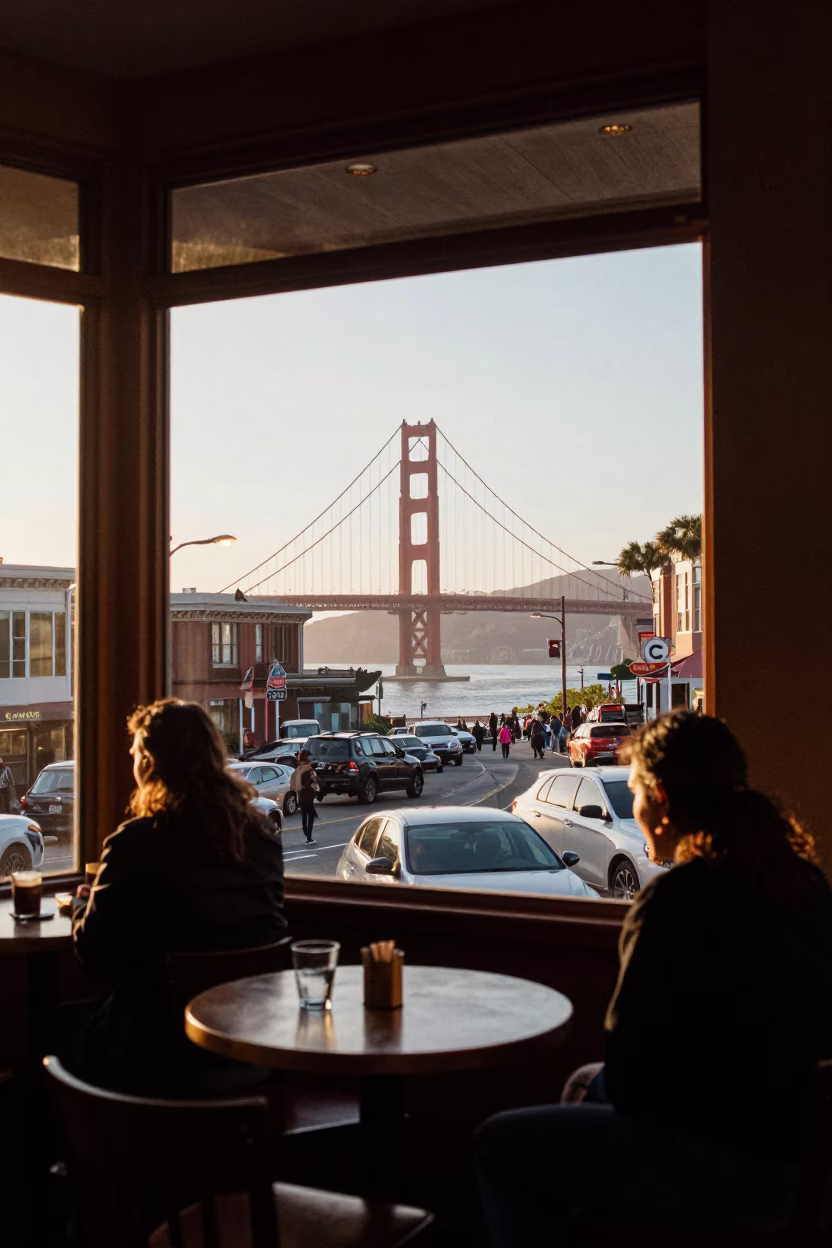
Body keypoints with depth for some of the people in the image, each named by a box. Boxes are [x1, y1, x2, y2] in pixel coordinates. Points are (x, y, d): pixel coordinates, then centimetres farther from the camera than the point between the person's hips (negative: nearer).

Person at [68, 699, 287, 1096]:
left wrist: (83, 903, 14)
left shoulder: (136, 843, -16)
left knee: (66, 1022, 20)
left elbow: (93, 958, -8)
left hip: (167, 1053, -6)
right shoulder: (260, 831, 2)